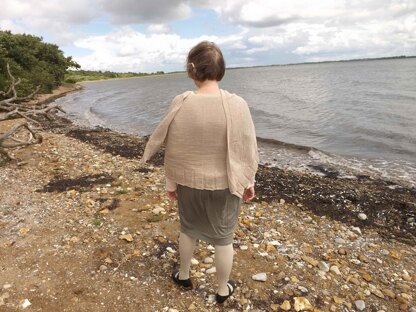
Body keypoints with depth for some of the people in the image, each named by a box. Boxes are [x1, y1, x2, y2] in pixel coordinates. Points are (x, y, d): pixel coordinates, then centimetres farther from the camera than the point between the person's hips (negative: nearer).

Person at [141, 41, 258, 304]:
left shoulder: (181, 104, -16)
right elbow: (247, 150, -10)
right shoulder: (237, 105, -17)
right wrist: (249, 182, 5)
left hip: (189, 182, 1)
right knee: (223, 237, 19)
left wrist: (171, 183, 5)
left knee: (188, 228, 26)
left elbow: (173, 151, -9)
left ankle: (184, 276, 48)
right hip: (225, 184, -1)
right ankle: (223, 289, 39)